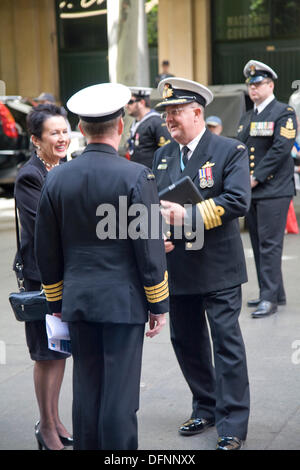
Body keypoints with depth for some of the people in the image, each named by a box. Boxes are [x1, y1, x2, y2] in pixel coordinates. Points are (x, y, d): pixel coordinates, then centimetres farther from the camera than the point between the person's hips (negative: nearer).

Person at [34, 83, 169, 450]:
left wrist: (57, 302, 18)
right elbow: (150, 247, -10)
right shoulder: (136, 176, -11)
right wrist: (159, 304, -1)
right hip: (125, 302, -4)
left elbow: (46, 251, 8)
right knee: (120, 393, 1)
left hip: (77, 302, 4)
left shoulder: (56, 178, 3)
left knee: (86, 390, 12)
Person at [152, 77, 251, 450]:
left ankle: (232, 426, 5)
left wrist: (187, 215, -23)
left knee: (227, 343, -2)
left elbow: (237, 201, -18)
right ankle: (206, 408, 32)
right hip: (177, 269, 6)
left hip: (218, 268, -6)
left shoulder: (230, 151, -6)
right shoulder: (162, 157, 11)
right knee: (186, 342, 15)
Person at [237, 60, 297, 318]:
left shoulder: (284, 113, -5)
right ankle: (275, 293, 19)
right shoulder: (247, 117, 18)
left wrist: (256, 178, -16)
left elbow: (281, 149, -14)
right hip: (250, 191, 8)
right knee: (258, 244, 10)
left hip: (274, 191, -7)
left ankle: (270, 298, -7)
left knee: (269, 243, -9)